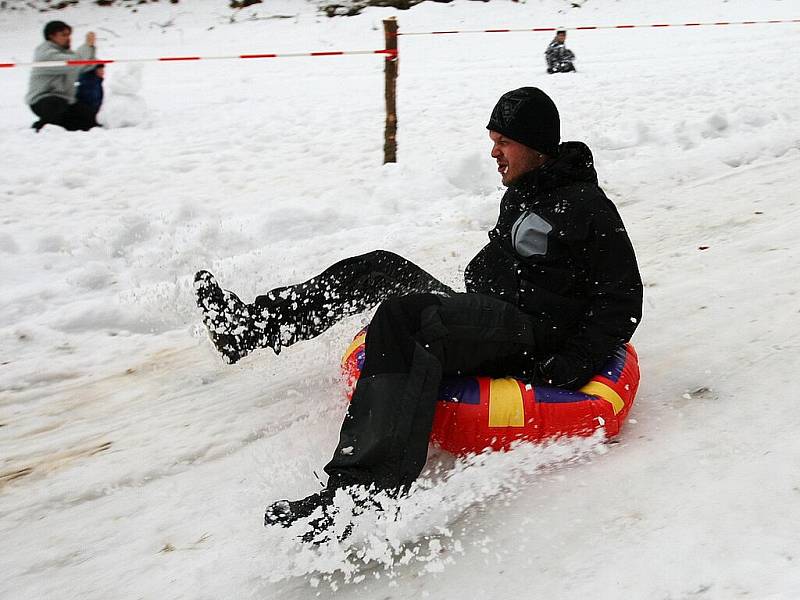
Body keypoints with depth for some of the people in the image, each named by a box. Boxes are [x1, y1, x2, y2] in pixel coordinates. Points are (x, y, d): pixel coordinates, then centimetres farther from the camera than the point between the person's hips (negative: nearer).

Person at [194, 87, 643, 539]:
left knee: (403, 314, -34)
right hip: (490, 323, 10)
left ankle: (367, 489, -50)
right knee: (381, 269, 7)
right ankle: (252, 325, 6)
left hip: (533, 338, -9)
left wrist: (571, 367, -18)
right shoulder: (521, 195, 19)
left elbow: (623, 299, -9)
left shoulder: (588, 206, -7)